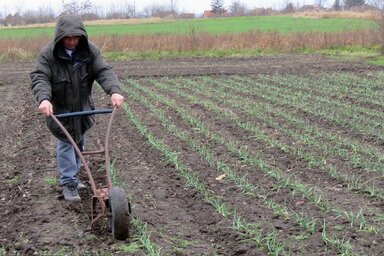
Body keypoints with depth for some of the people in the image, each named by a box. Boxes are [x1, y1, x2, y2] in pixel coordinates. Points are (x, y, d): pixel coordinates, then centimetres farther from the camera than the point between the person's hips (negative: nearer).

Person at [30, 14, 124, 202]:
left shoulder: (90, 50, -12)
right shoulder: (48, 53, -19)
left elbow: (104, 71, -19)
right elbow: (39, 78, -26)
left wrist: (114, 91, -37)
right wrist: (44, 98, -46)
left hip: (82, 106, 4)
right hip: (60, 108, -4)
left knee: (79, 142, 14)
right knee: (66, 143, -5)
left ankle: (72, 177, 29)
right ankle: (68, 183, 0)